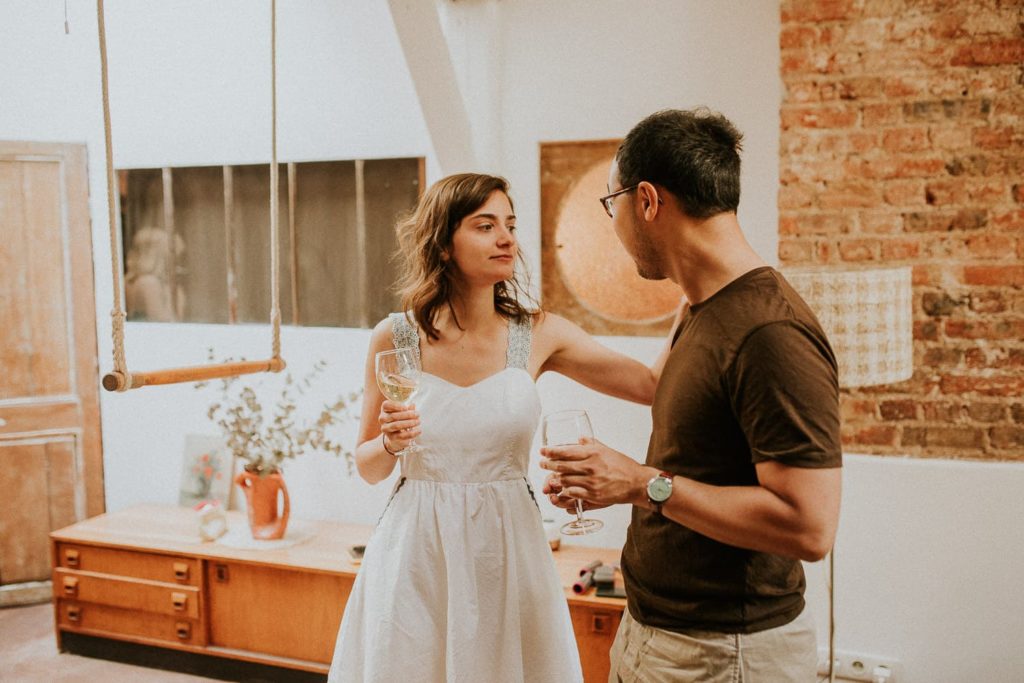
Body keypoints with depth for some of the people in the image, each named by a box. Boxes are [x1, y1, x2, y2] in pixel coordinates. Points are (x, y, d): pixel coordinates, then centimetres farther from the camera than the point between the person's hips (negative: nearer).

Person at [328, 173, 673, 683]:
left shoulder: (539, 335, -3)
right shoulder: (394, 338, -5)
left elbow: (653, 386, -6)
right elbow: (367, 467, 4)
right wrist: (390, 444, -17)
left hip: (506, 548, 1)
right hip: (416, 551, 0)